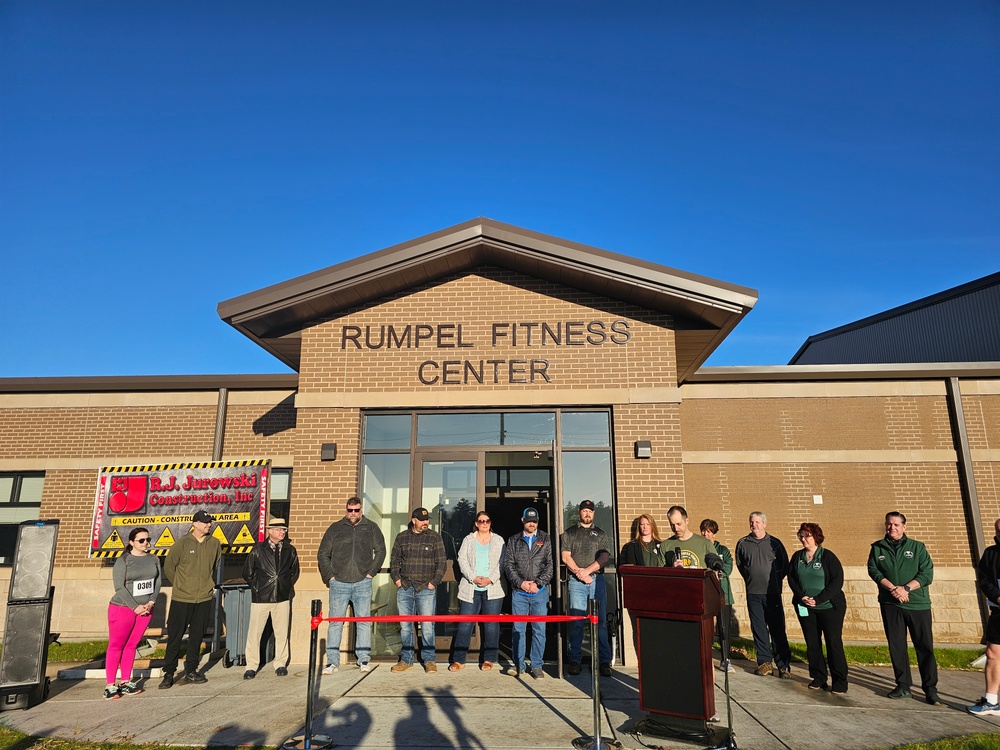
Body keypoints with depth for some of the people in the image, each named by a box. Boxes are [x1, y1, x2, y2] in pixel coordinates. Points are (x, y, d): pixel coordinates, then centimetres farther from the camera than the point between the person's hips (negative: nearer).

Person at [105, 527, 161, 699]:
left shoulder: (153, 559, 6)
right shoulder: (123, 561, -8)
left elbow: (158, 581, 7)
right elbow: (119, 586, -12)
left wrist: (151, 602, -6)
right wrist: (135, 607, -14)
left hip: (145, 609, 4)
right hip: (123, 608, -4)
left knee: (132, 646, 10)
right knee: (116, 646, 2)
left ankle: (125, 682, 18)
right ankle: (110, 685, 9)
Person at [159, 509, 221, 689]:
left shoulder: (215, 544, 1)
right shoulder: (183, 543, -9)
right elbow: (168, 566, 1)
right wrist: (180, 585, 7)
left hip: (204, 599, 3)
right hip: (181, 599, -3)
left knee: (197, 637, 11)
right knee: (174, 637, 3)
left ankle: (190, 672, 23)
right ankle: (168, 674, 15)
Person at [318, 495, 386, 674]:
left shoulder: (371, 528, 7)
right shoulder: (335, 528, 6)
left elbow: (380, 551, 10)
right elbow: (323, 554, 9)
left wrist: (371, 572, 2)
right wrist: (329, 576, 1)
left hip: (362, 583, 0)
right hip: (339, 583, 0)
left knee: (364, 621, 4)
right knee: (335, 622, 2)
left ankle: (364, 659, 13)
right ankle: (332, 661, 10)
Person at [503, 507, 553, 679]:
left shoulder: (546, 540, 6)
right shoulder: (513, 541, 10)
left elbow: (551, 564, 0)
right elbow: (508, 564, 4)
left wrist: (538, 583, -10)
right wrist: (520, 582, -9)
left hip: (540, 592, -1)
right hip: (518, 592, 1)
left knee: (539, 630, 2)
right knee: (518, 629, 4)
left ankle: (537, 666, 10)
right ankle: (519, 665, 14)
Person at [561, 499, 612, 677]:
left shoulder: (601, 534, 14)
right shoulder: (569, 533, 13)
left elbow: (604, 557, 2)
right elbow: (566, 556, 4)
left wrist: (587, 570, -10)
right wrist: (579, 573, -8)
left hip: (597, 579, 1)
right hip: (576, 581, 0)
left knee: (600, 621, -2)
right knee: (576, 621, -3)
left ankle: (604, 661, 1)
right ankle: (575, 660, 3)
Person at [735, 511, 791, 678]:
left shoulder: (775, 543, 0)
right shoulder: (742, 544, 5)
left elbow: (785, 566, 8)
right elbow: (740, 565, 19)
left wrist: (775, 580, 6)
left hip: (772, 593, -2)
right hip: (753, 593, 2)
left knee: (778, 630, -1)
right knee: (759, 629, 4)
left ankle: (783, 665, 5)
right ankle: (765, 662, 13)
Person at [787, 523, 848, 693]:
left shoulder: (828, 556, -7)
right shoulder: (797, 557, 7)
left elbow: (837, 581, -12)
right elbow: (791, 578, 8)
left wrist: (818, 599, -17)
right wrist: (801, 596, -9)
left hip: (829, 607, -4)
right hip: (805, 607, 4)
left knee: (834, 643, -1)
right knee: (812, 643, 7)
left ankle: (840, 682, 8)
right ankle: (818, 678, 17)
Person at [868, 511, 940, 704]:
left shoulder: (917, 547, 4)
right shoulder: (877, 548, 8)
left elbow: (927, 573, -4)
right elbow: (874, 570, -1)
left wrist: (906, 588, -15)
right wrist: (892, 588, -15)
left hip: (918, 604, -1)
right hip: (890, 604, 2)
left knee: (925, 646, 0)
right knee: (896, 646, 6)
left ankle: (930, 689, 8)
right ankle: (903, 686, 15)